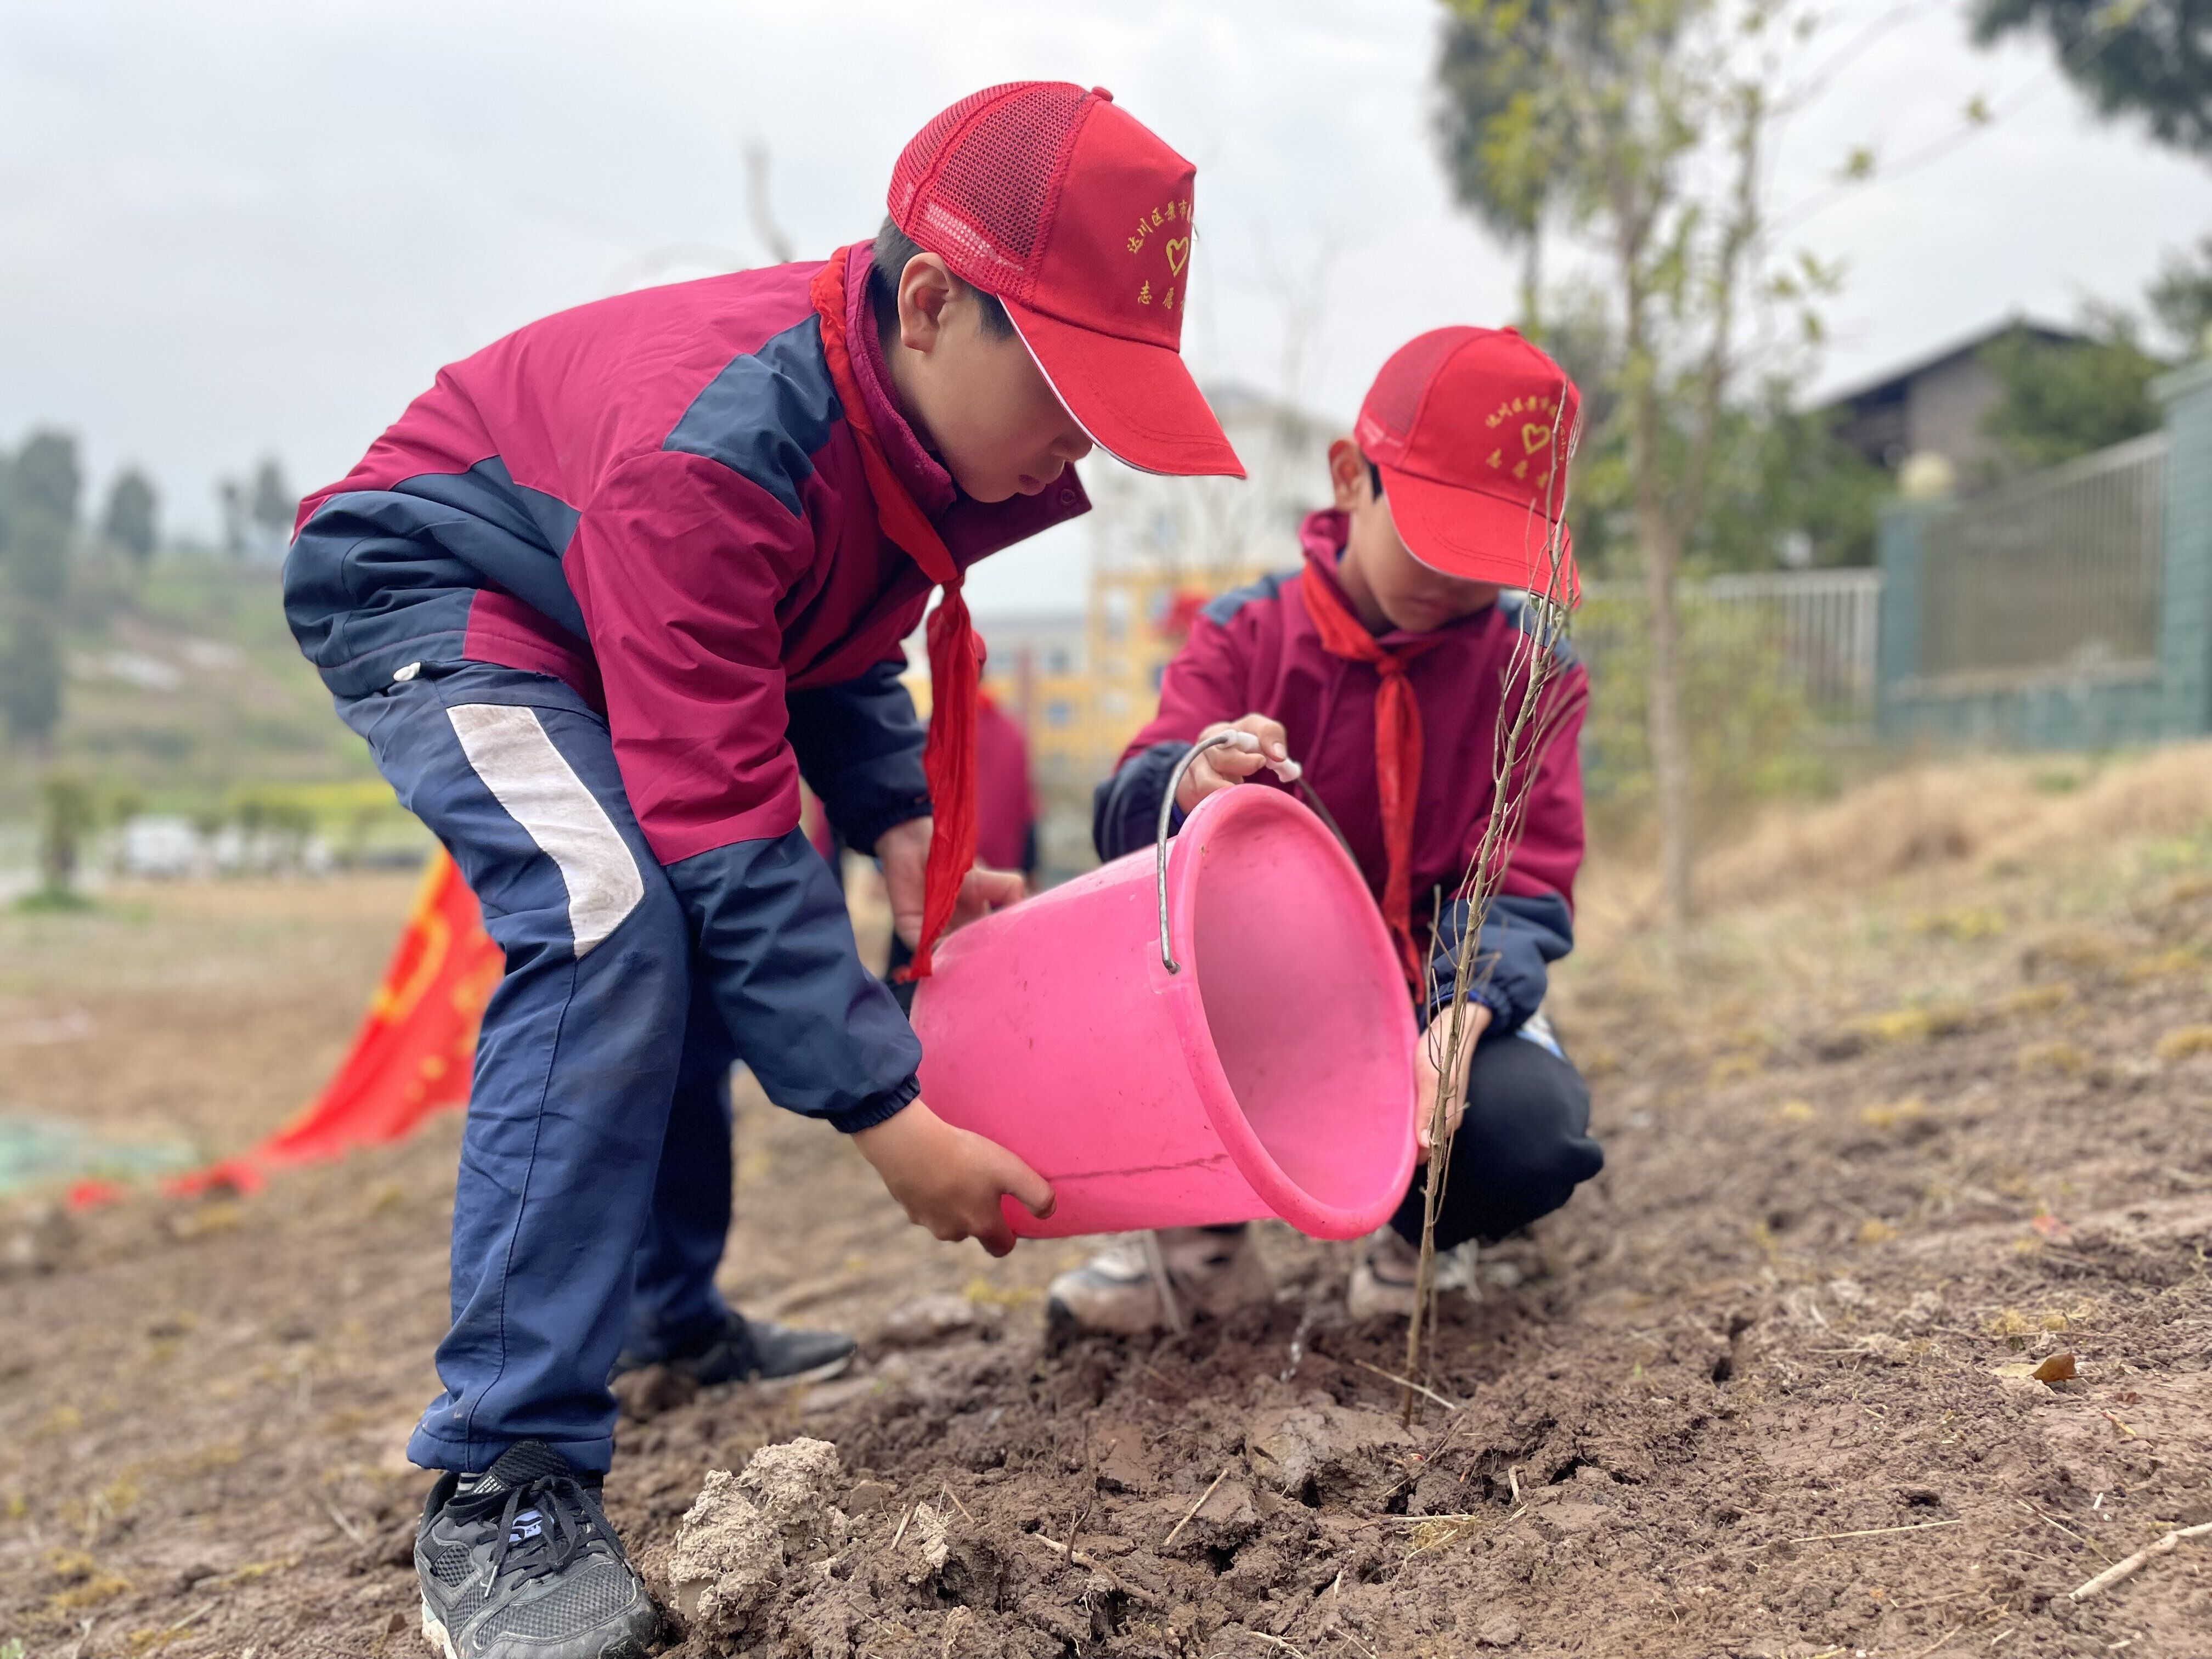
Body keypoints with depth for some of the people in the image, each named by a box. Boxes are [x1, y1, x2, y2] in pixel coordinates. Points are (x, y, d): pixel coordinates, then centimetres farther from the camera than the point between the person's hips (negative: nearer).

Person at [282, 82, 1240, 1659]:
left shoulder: (927, 412, -12)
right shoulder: (718, 451, -39)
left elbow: (841, 652, 5)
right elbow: (724, 822, -38)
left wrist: (906, 835, -11)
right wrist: (893, 1123, -35)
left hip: (585, 611, 9)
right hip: (422, 591, -9)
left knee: (732, 935, 12)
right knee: (610, 918, -31)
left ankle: (675, 1306, 30)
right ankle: (504, 1476, -25)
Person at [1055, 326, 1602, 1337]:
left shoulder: (1536, 671, -6)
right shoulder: (1244, 635, -6)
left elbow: (1523, 890, -13)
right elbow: (1123, 824, -17)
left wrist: (1456, 1022, -35)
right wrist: (1190, 783, -44)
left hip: (1440, 1009, 0)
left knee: (1530, 1132, -33)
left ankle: (1419, 1233, 6)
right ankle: (1204, 1235, -3)